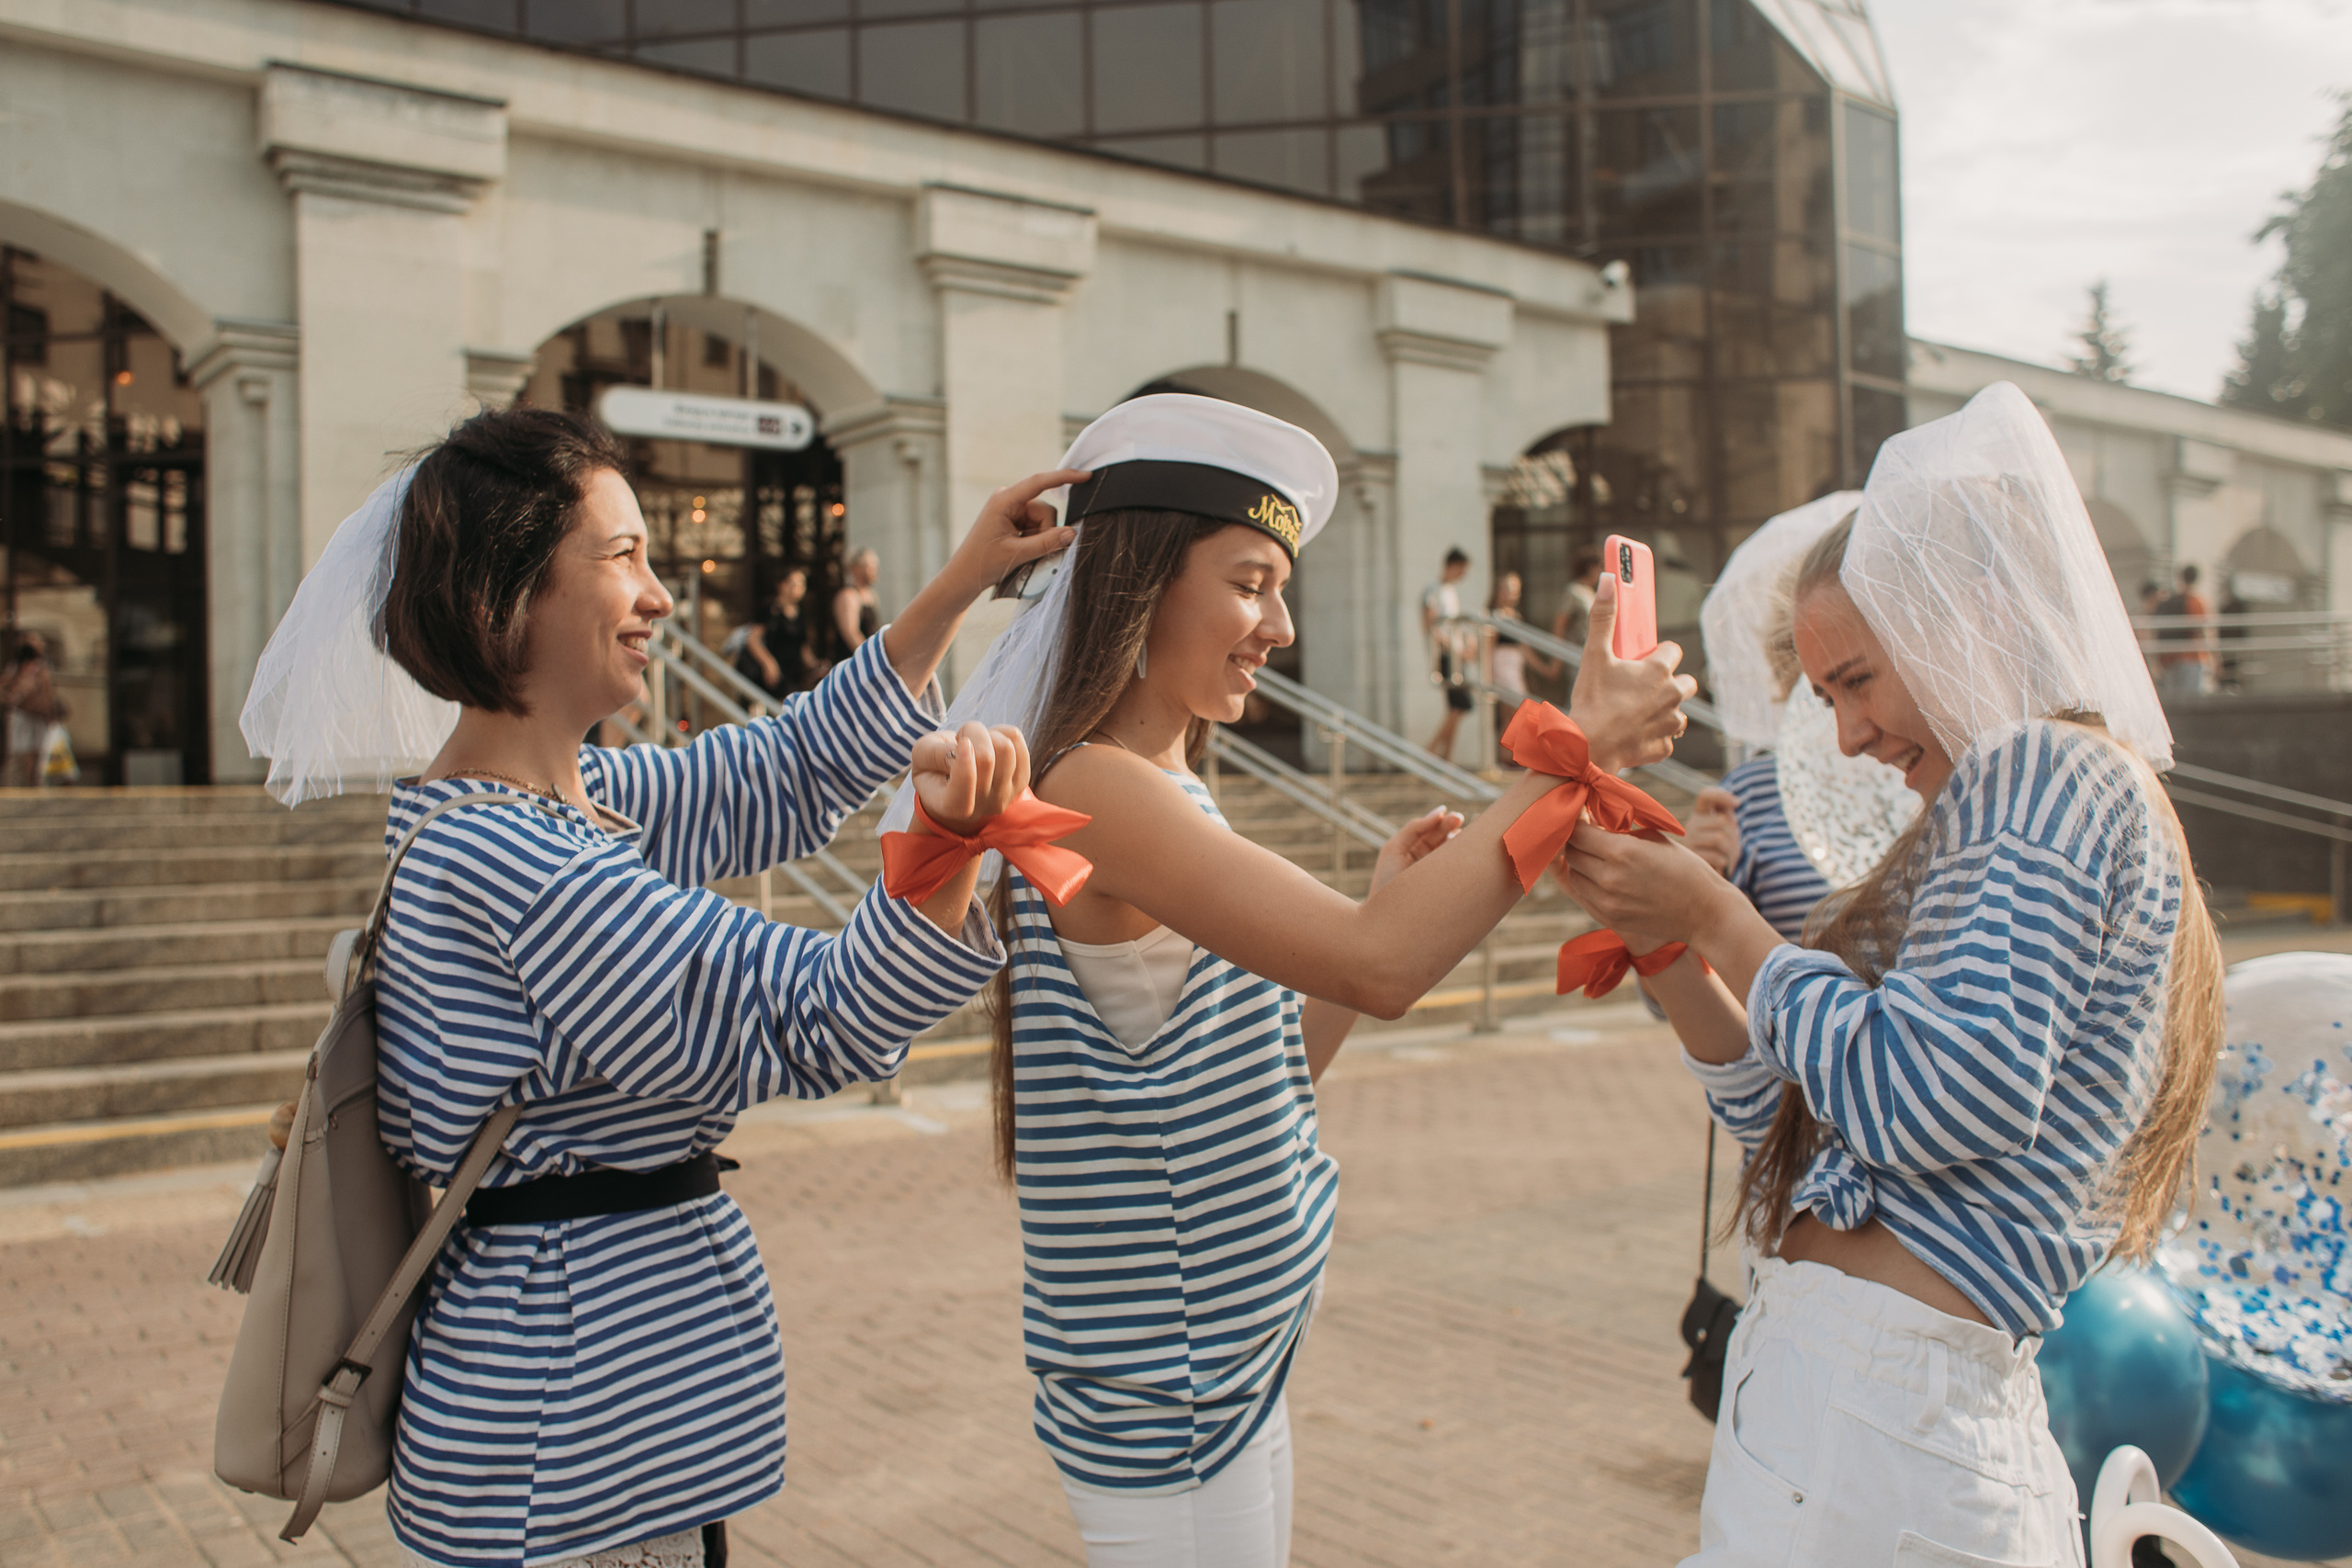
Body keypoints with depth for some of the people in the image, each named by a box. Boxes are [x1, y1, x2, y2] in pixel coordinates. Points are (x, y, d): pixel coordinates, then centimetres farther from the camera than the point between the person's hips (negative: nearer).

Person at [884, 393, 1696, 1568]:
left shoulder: (1166, 792, 9)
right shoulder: (1097, 789, -20)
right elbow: (1384, 966, -30)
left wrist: (1386, 902, 2)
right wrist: (1573, 756, -22)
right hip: (1160, 1389, -9)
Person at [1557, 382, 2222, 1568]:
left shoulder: (2050, 772, -11)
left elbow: (1928, 1104, -24)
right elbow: (1800, 1126, 16)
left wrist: (1722, 921, -13)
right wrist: (1665, 946, 4)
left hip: (1867, 1414, -9)